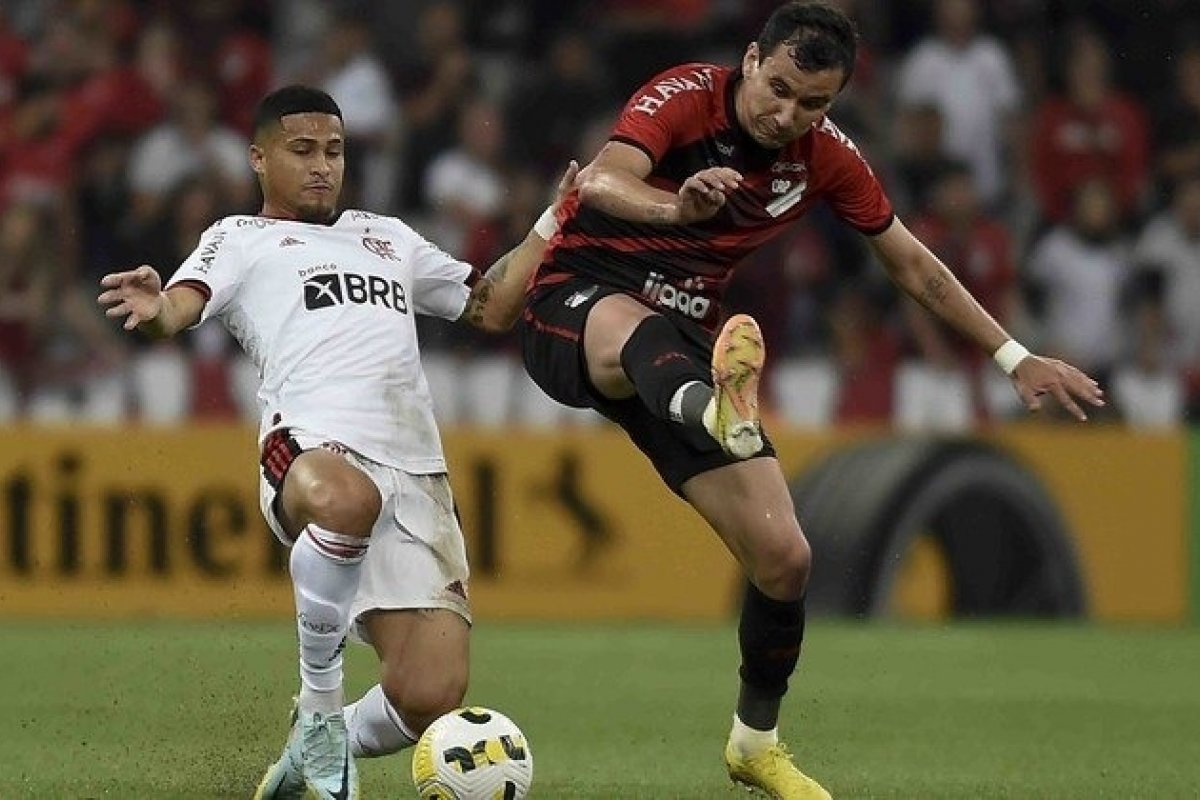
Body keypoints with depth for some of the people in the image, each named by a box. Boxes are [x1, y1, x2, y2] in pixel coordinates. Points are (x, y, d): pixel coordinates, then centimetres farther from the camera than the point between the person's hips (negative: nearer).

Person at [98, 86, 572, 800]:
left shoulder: (387, 238, 34)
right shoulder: (243, 239, 18)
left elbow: (493, 306, 37)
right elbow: (182, 305, -1)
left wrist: (554, 222, 30)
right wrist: (156, 311, -25)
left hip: (417, 473, 5)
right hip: (315, 448, -4)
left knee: (427, 701, -14)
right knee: (344, 501, -46)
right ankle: (320, 710, -22)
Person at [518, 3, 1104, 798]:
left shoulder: (826, 157, 0)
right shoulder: (686, 98, -17)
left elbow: (913, 264, 13)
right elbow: (603, 182, -36)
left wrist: (1017, 358, 11)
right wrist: (676, 208, -58)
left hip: (685, 349, 5)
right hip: (575, 312, -5)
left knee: (784, 558, -2)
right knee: (635, 327, -44)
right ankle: (719, 414, -79)